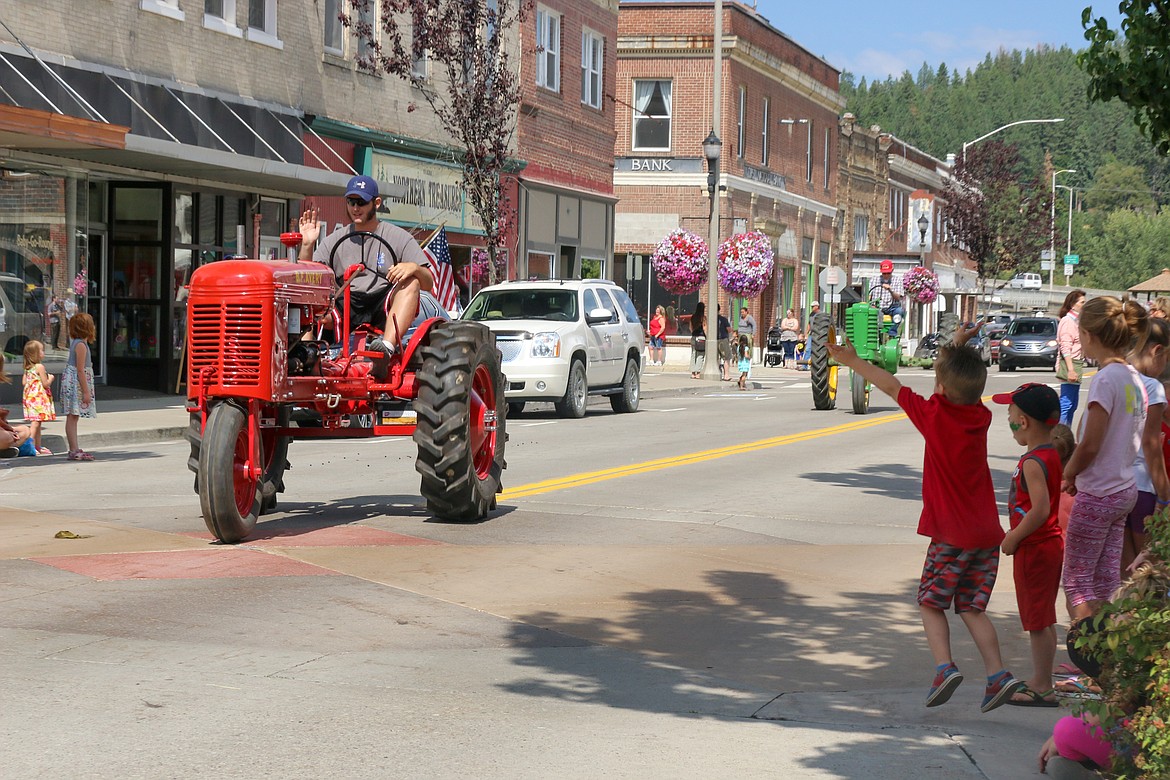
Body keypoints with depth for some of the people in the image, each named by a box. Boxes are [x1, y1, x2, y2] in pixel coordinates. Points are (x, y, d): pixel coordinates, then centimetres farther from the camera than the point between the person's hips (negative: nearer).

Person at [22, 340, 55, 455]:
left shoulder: (27, 368, 10)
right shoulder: (40, 367, -13)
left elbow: (24, 382, 12)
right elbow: (46, 384, -14)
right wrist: (50, 378, 6)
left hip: (29, 396, 9)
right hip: (38, 396, -9)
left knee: (37, 422, 13)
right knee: (36, 422, -10)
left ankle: (38, 447, 16)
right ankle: (30, 445, -15)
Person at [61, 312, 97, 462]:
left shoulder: (76, 343, 14)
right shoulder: (81, 345, -15)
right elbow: (80, 370, -18)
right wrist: (86, 391, -18)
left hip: (71, 383, 10)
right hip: (76, 383, -10)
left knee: (73, 417, 10)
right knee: (72, 417, -8)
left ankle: (74, 449, 14)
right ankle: (73, 451, -9)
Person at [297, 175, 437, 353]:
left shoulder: (399, 237, 8)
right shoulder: (335, 240, 15)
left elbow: (428, 284, 1)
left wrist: (414, 267, -22)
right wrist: (307, 245, -8)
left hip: (383, 312, -2)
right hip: (345, 310, 2)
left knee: (411, 281, -28)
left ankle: (388, 345, -46)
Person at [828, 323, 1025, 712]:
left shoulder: (933, 415, -11)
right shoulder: (981, 416, 2)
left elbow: (891, 386, 1)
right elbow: (961, 381, 24)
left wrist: (852, 361, 11)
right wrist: (958, 349, 21)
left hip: (951, 534, -5)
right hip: (987, 531, 5)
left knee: (931, 602, 8)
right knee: (972, 607, 12)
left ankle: (944, 666, -9)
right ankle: (998, 674, 0)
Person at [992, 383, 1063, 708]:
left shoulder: (1033, 462, -21)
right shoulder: (1052, 455, 8)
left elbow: (1041, 510, -29)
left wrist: (1013, 538, -19)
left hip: (1034, 548, -10)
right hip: (1052, 544, 10)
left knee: (1038, 621, -2)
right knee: (1043, 619, 18)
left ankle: (1043, 689, 5)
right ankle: (1040, 680, 28)